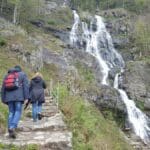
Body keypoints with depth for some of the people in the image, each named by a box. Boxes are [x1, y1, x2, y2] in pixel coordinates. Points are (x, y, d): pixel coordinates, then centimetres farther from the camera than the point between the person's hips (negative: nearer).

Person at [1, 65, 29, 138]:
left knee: (11, 113, 9)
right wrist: (26, 98, -8)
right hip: (19, 97, -4)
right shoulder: (23, 75, 7)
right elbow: (26, 86, -5)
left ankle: (10, 131, 3)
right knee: (18, 112, -2)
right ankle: (12, 128, -23)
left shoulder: (7, 76, 18)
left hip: (9, 97, 4)